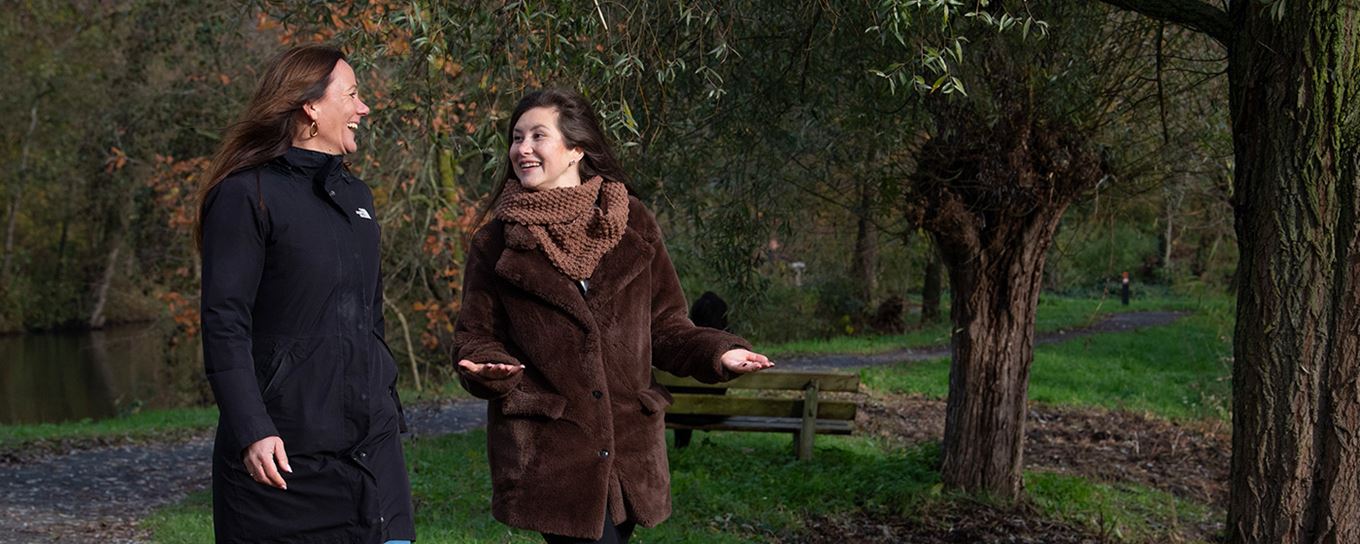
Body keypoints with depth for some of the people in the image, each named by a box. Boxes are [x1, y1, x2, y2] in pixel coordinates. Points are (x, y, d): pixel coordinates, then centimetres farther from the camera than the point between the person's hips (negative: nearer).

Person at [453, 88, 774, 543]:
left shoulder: (631, 223, 6)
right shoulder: (496, 242, 5)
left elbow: (663, 323, 10)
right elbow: (475, 337, 5)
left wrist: (715, 352, -6)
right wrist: (489, 370, -17)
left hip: (628, 445, 2)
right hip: (544, 449, -2)